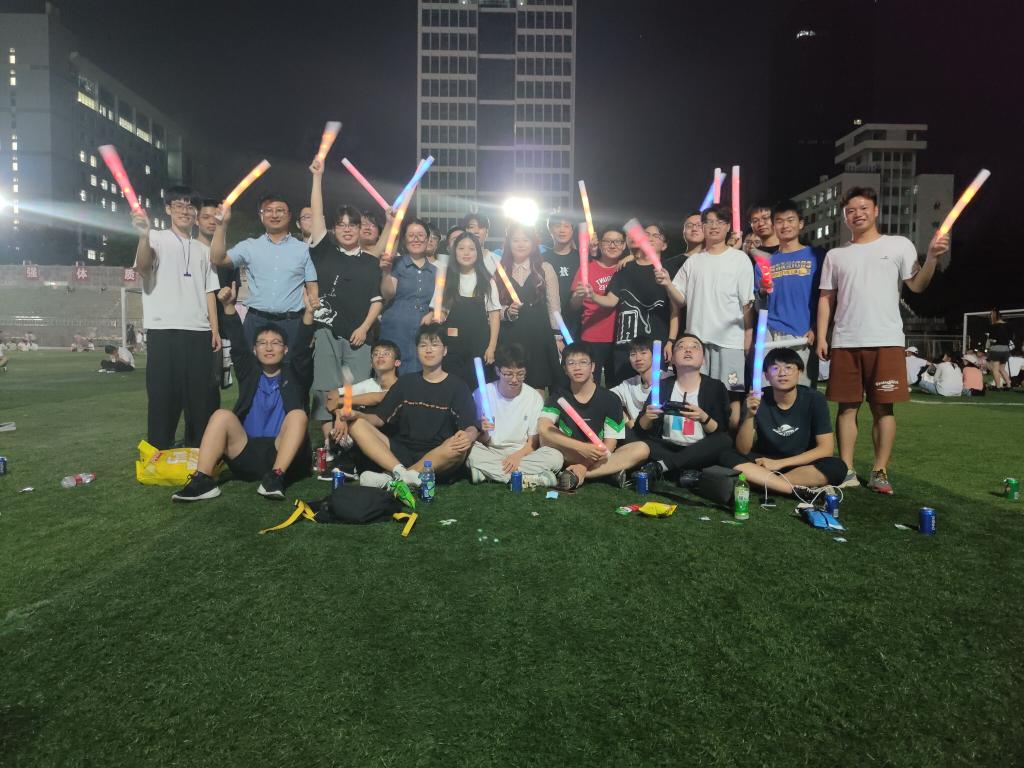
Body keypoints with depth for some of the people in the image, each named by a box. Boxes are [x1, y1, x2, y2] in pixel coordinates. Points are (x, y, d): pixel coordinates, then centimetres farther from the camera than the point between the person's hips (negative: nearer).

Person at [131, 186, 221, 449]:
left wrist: (215, 329, 7)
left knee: (200, 394, 5)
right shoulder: (157, 239, 4)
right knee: (164, 393, -3)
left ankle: (197, 452, 14)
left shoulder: (202, 249, 19)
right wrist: (144, 236, -34)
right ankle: (158, 452, 3)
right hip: (164, 329, -4)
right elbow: (142, 268, -15)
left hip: (199, 331, 4)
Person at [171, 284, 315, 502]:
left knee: (298, 415, -26)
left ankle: (276, 476, -36)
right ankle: (203, 480, -28)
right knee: (222, 415, -19)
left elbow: (303, 350, -5)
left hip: (282, 454, -2)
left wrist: (308, 314, -22)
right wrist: (229, 306, -13)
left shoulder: (294, 375, 12)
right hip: (246, 455, 2)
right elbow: (238, 346, 2)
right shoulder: (249, 372, 16)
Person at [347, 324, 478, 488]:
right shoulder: (405, 382, 14)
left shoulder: (457, 387, 2)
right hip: (402, 452, 4)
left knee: (459, 447, -36)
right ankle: (406, 476, -33)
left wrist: (468, 436, -35)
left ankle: (393, 477, -28)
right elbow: (380, 418, 12)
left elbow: (471, 428, -10)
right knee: (356, 424, -14)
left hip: (438, 459, -3)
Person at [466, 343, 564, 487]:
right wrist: (484, 432, -25)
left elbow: (534, 441, 1)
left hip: (523, 453, 1)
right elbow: (480, 442, -1)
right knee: (470, 452, -33)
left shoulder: (535, 397, 0)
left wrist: (518, 455, -20)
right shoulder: (482, 393, -3)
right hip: (489, 452, 0)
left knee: (556, 457, -27)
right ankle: (528, 478, -26)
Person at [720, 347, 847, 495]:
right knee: (727, 456, -26)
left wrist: (779, 463, -17)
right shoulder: (758, 399, -11)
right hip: (763, 463, 1)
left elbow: (826, 449, -13)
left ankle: (761, 481, -25)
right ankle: (800, 490, -29)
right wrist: (750, 416, -32)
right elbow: (743, 450, -15)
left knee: (837, 467, -30)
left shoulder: (814, 399, -11)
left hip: (802, 465, 0)